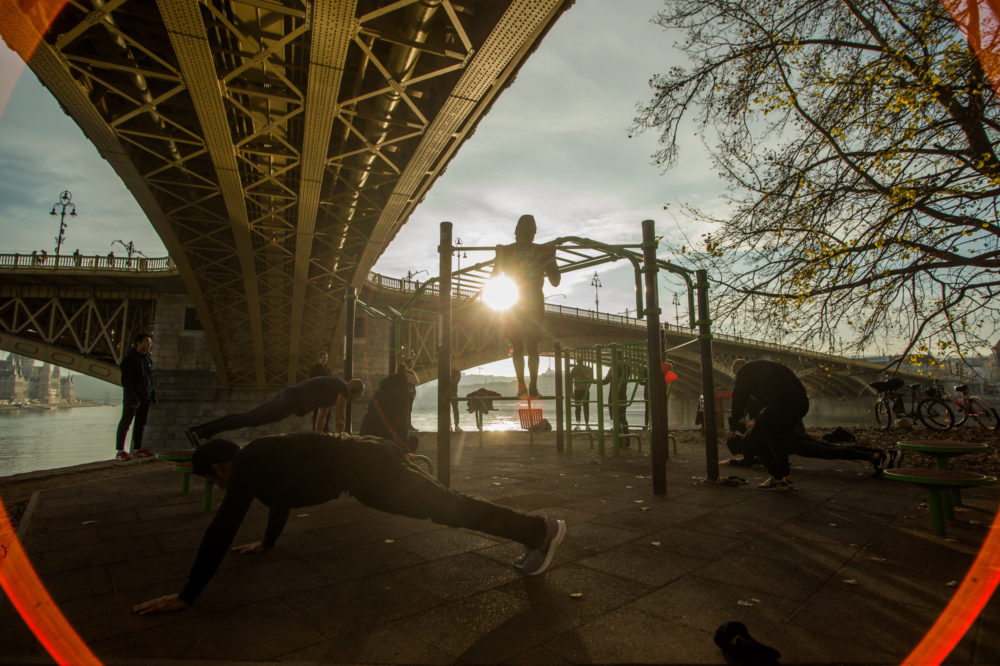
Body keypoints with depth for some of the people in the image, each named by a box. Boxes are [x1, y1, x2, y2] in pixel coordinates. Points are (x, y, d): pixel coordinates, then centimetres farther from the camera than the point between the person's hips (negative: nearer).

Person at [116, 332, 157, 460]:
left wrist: (153, 396, 13)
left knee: (141, 423, 11)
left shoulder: (148, 359, 13)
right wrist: (133, 399, -20)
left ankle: (137, 449, 20)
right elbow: (126, 381, -15)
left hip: (145, 397, 8)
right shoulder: (129, 359, -11)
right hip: (132, 397, -8)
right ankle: (120, 451, -1)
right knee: (126, 422, -5)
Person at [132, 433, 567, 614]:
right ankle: (535, 533, 23)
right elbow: (281, 497, 38)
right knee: (447, 507, 14)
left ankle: (543, 531, 3)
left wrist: (187, 595, -2)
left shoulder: (247, 465, -5)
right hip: (369, 461, 9)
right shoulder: (263, 459, 22)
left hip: (367, 469, -9)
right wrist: (267, 543, 51)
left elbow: (222, 527, -10)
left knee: (449, 509, -5)